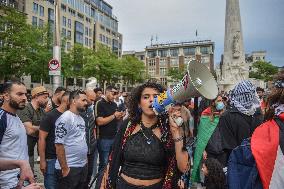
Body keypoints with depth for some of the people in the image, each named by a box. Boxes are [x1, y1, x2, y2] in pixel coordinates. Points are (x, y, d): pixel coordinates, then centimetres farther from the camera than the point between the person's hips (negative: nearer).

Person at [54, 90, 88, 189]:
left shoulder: (81, 118, 9)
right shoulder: (65, 118, -16)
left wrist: (84, 160, 13)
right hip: (69, 168, -8)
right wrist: (64, 168, -16)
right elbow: (59, 145, -19)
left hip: (83, 166, 8)